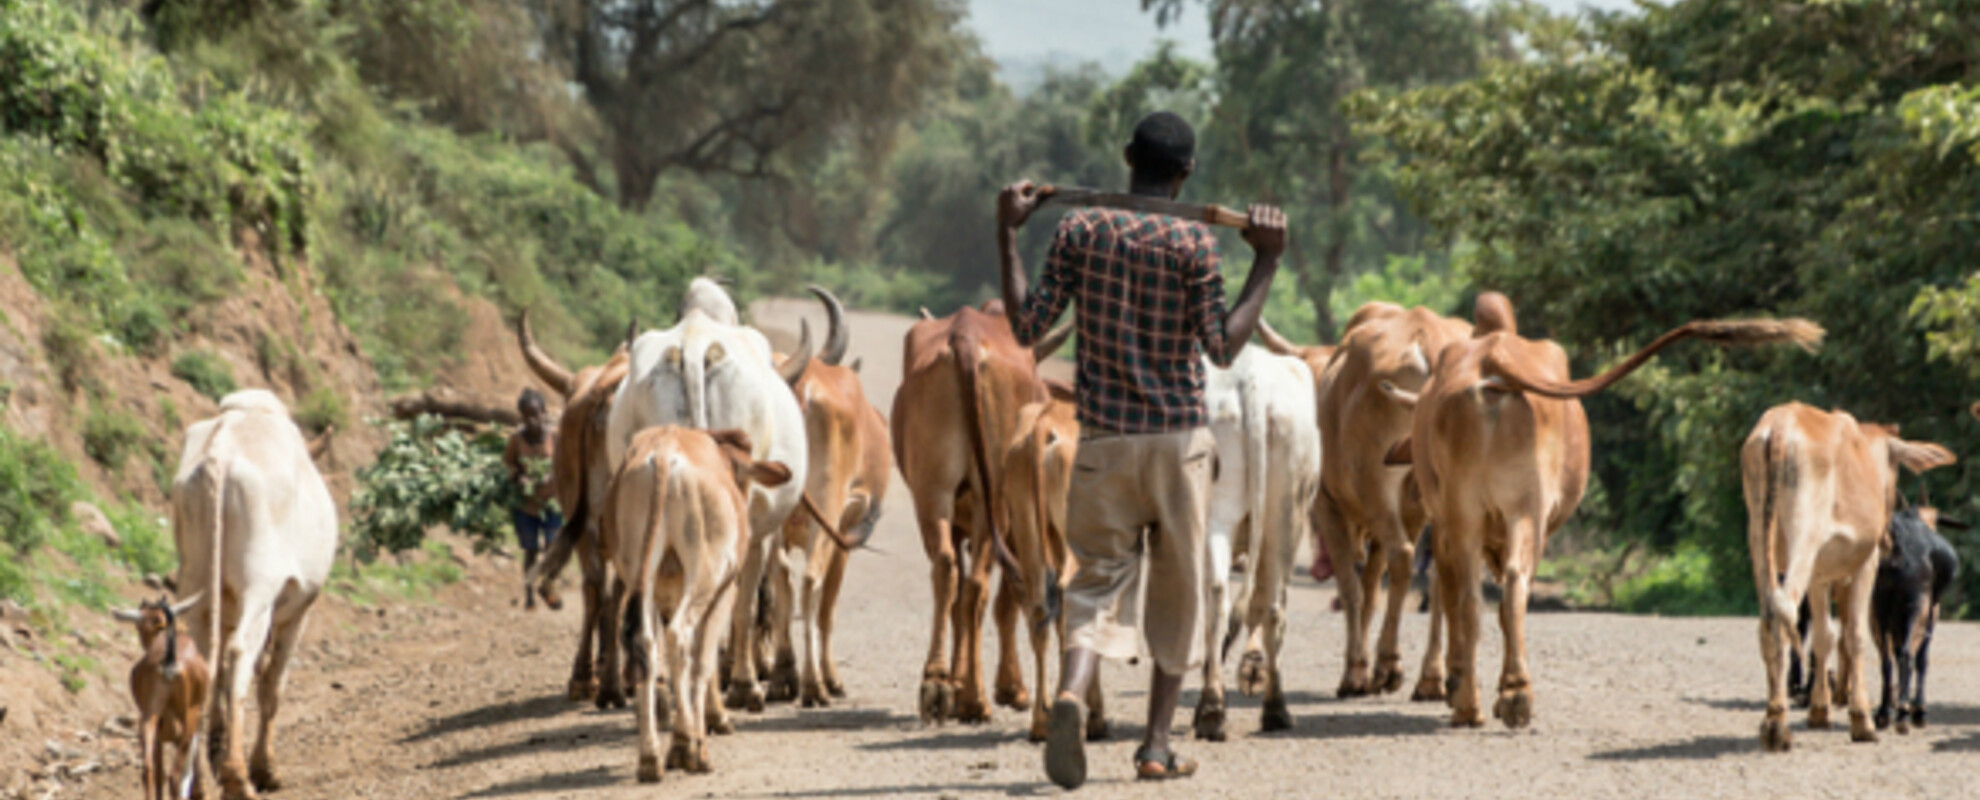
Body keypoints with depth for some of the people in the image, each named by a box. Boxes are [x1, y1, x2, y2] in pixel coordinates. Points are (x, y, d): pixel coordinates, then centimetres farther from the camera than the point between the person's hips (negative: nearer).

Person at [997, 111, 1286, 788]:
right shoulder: (1193, 243, -8)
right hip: (1179, 437, -2)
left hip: (1104, 438, 2)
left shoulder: (1080, 230, -1)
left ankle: (1071, 692, -26)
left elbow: (1027, 326, -1)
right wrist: (1268, 261, -5)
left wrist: (1007, 234, 7)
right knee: (1179, 590, 11)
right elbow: (1223, 346, -9)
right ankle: (1157, 744, 11)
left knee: (1097, 579, 5)